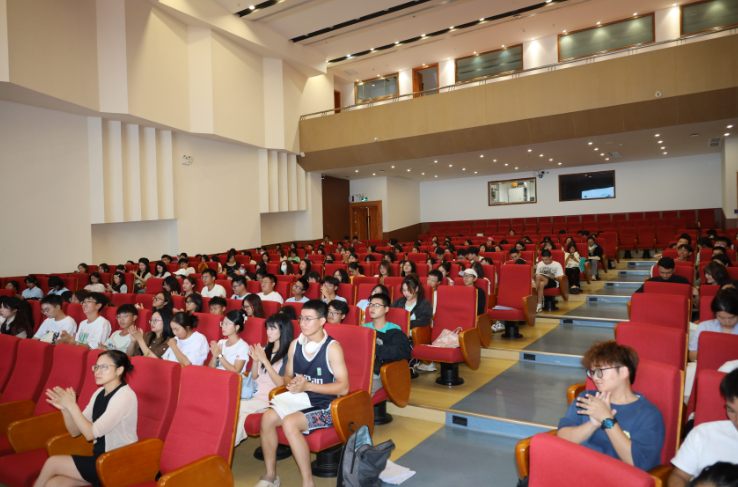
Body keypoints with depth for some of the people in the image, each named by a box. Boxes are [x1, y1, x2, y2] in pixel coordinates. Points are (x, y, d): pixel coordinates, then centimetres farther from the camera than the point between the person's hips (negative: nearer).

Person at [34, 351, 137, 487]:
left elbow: (90, 433, -20)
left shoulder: (125, 396, -17)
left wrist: (72, 405, -20)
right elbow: (75, 432, 7)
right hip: (99, 460, 7)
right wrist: (64, 408, -9)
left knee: (52, 463, -8)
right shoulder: (100, 393, 9)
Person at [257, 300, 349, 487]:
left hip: (324, 407, -6)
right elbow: (287, 375, 15)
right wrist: (292, 384, -11)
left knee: (289, 423, -29)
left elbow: (343, 387, -18)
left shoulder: (332, 347, -15)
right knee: (268, 417, -19)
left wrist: (307, 385, -24)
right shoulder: (295, 345, 4)